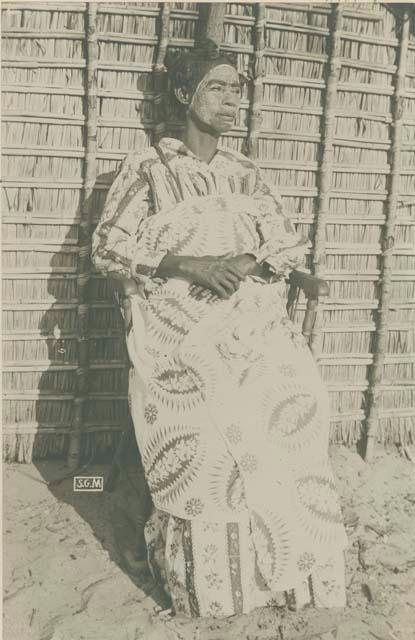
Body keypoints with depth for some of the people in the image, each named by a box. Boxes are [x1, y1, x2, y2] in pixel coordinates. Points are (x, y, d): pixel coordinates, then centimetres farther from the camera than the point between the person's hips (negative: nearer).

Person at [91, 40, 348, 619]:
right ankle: (196, 574, 17)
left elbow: (291, 245, 12)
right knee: (195, 456, -8)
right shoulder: (147, 168, 1)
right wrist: (188, 264, -15)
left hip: (248, 330, 4)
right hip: (177, 340, -4)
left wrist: (247, 262, -10)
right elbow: (108, 247, -3)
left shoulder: (246, 174, 14)